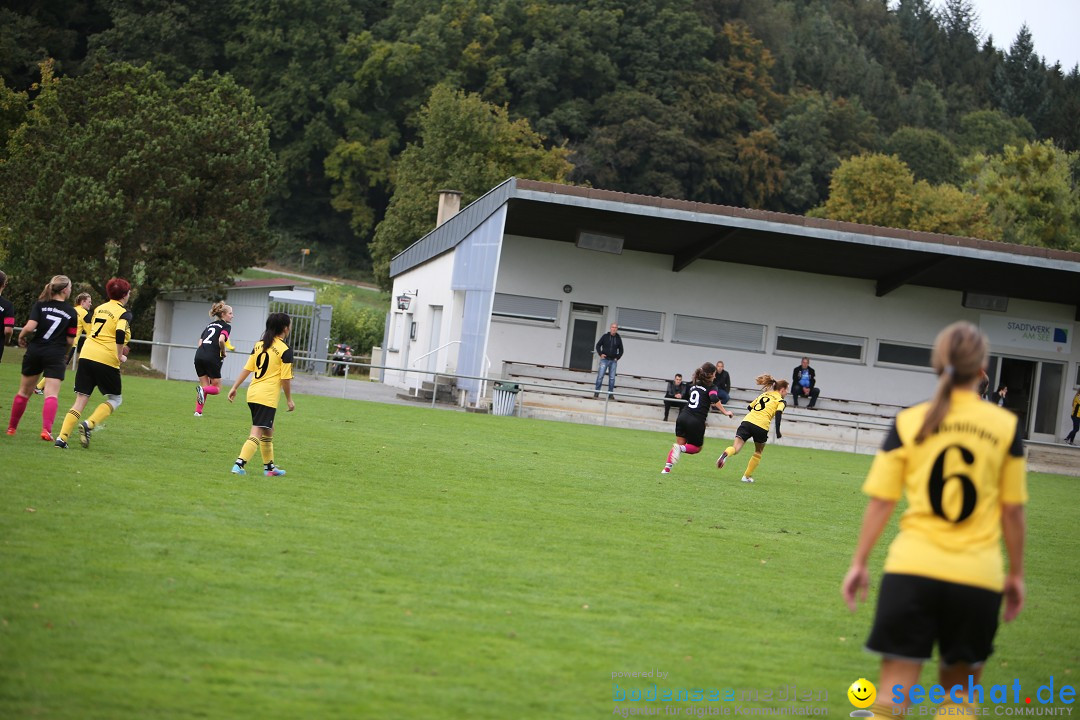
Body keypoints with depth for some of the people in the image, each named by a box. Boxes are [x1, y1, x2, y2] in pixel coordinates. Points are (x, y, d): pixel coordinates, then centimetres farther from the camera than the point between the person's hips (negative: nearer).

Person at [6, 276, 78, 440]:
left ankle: (11, 427, 25)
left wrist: (21, 337, 6)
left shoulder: (40, 305, 0)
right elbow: (70, 341, 1)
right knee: (52, 394, -7)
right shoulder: (71, 312, 1)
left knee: (24, 391, 15)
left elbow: (30, 327, -13)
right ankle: (46, 429, -25)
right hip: (56, 356, -2)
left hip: (34, 351, 2)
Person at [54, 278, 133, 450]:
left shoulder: (99, 308, 16)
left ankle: (62, 437, -5)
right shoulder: (124, 313, -3)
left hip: (86, 356, 5)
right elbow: (120, 333, -21)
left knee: (81, 400, 8)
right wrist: (120, 355, -7)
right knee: (115, 398, 13)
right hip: (107, 360, -5)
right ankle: (89, 424, -9)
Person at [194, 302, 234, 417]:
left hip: (199, 355, 6)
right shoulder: (226, 326, 1)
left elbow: (200, 343, 16)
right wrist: (223, 353, -2)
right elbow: (221, 340, -17)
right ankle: (203, 390, -24)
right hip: (212, 358, -6)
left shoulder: (209, 325, 23)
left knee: (204, 385, 16)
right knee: (217, 388, 6)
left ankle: (198, 411, 5)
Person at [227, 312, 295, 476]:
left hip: (252, 393, 8)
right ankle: (239, 464, -20)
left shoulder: (259, 345, 11)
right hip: (268, 397, -8)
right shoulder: (285, 351, -8)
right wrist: (289, 400, 2)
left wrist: (234, 387, 13)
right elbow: (286, 378, -9)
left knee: (268, 430, 22)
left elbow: (246, 369, 9)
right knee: (257, 433, -8)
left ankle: (269, 466, 31)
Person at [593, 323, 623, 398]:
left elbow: (621, 350, 17)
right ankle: (596, 392, -3)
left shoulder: (618, 339, 7)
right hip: (604, 360, -2)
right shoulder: (605, 337, 1)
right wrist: (600, 354, -6)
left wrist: (617, 357, 3)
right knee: (600, 376, -7)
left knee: (612, 378, 3)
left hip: (613, 361, 2)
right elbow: (598, 345, 8)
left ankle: (610, 393, 10)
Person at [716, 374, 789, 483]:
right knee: (758, 453, 22)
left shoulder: (763, 395, 26)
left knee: (735, 448, -9)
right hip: (761, 426, -3)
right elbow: (778, 414, -9)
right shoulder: (781, 401, 9)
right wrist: (778, 432, -11)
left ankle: (725, 454, -44)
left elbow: (749, 407, 29)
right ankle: (747, 476, 22)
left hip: (747, 421, 3)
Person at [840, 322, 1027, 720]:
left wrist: (859, 563, 10)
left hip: (912, 568, 0)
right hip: (977, 575, 0)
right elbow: (1012, 510, 4)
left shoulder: (908, 422, 1)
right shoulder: (1006, 426, 0)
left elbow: (880, 502, 1)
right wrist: (1016, 574, 15)